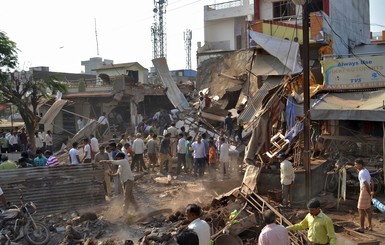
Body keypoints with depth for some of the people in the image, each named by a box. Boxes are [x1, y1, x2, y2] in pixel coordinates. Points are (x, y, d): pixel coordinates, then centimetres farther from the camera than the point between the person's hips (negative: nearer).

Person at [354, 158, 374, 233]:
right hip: (367, 191, 10)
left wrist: (370, 193, -14)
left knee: (361, 210, -1)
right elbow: (371, 182, 13)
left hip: (364, 191, -10)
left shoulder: (361, 173, -21)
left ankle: (362, 228, 5)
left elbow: (366, 184, -25)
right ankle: (370, 226, 30)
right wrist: (372, 191, 6)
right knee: (368, 208, 19)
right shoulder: (366, 170, 10)